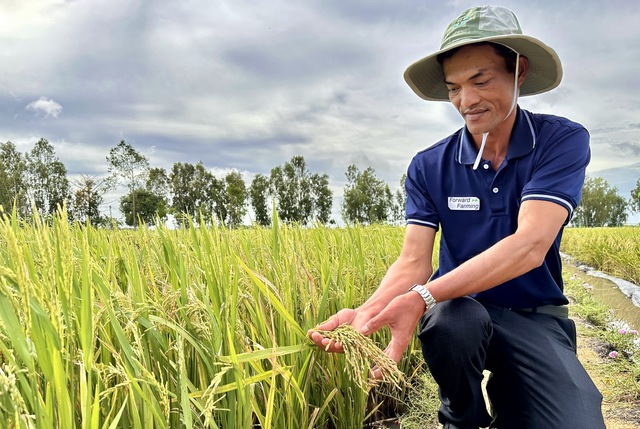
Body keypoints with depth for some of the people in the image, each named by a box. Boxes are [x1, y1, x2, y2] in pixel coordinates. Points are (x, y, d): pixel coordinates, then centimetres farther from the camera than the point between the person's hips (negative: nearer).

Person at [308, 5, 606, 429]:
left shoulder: (563, 141, -11)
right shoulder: (428, 167, -3)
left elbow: (530, 244, -26)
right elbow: (413, 260, -12)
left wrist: (422, 297, -39)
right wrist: (368, 310, -35)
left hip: (535, 317, 0)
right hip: (457, 304, 1)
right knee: (449, 319, -35)